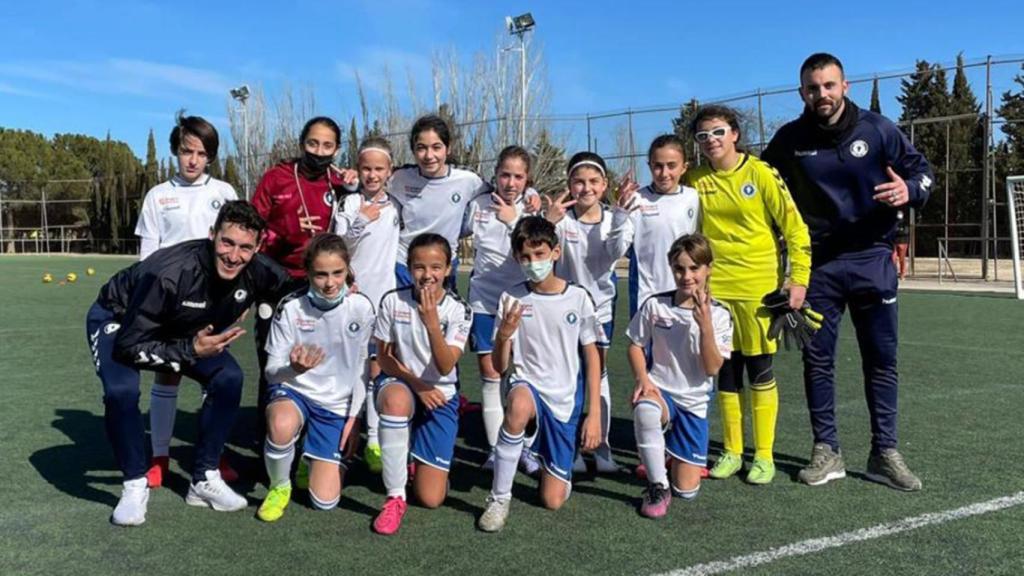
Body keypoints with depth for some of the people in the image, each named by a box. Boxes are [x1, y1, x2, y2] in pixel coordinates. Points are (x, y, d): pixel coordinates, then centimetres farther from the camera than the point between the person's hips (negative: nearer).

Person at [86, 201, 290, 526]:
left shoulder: (255, 271, -25)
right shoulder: (169, 273, -41)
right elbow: (129, 345, -34)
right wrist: (191, 351, -41)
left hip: (187, 331, 5)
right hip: (117, 320, -5)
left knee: (228, 377, -15)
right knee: (122, 391, -31)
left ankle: (205, 480, 0)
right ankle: (135, 485, -8)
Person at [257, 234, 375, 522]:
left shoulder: (361, 307, -11)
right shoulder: (291, 307, -15)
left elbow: (362, 366, 1)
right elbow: (272, 371, -10)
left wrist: (354, 416, -3)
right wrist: (293, 368, -34)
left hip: (338, 405, 1)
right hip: (294, 391, -1)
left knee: (324, 501, -5)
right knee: (281, 426, -40)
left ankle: (317, 460, 32)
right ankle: (279, 486, -6)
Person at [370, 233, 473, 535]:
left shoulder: (459, 310, -10)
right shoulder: (393, 301, -10)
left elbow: (445, 367, -21)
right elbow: (383, 356, -2)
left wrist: (432, 324, -35)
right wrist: (416, 384, -15)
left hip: (439, 394, 1)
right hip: (399, 383, 0)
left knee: (431, 498, -6)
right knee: (396, 399, -43)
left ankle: (415, 455, 31)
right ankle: (395, 497, -26)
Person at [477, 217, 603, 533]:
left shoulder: (578, 297, -4)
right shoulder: (511, 298, -4)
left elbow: (592, 357, 2)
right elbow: (499, 366, -2)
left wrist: (594, 414, -3)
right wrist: (504, 335, -23)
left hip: (565, 400, 1)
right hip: (527, 385, -1)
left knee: (553, 500, 1)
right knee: (519, 406, -41)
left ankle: (549, 458, 37)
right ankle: (499, 498, -21)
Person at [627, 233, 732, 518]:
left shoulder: (719, 315, -6)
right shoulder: (655, 305, -7)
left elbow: (712, 369, -12)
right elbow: (635, 345, 4)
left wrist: (705, 325, -23)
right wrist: (642, 378, -13)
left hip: (694, 402, 1)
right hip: (660, 391, -1)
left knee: (687, 490, 0)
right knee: (645, 410, -41)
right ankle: (658, 486, -19)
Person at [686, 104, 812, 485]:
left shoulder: (760, 173, -6)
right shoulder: (694, 180, 4)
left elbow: (794, 228, -4)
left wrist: (799, 279, -9)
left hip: (759, 289, -3)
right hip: (715, 289, 3)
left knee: (760, 371, 3)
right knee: (725, 373, 9)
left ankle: (764, 456, 15)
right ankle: (731, 452, 22)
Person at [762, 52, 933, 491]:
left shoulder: (877, 130, -3)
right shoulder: (789, 140, 0)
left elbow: (921, 170, 4)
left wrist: (909, 191, -18)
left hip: (871, 260, 0)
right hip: (817, 264, 1)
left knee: (881, 359, 5)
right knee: (817, 359, 3)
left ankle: (884, 453, 17)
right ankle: (826, 451, 15)